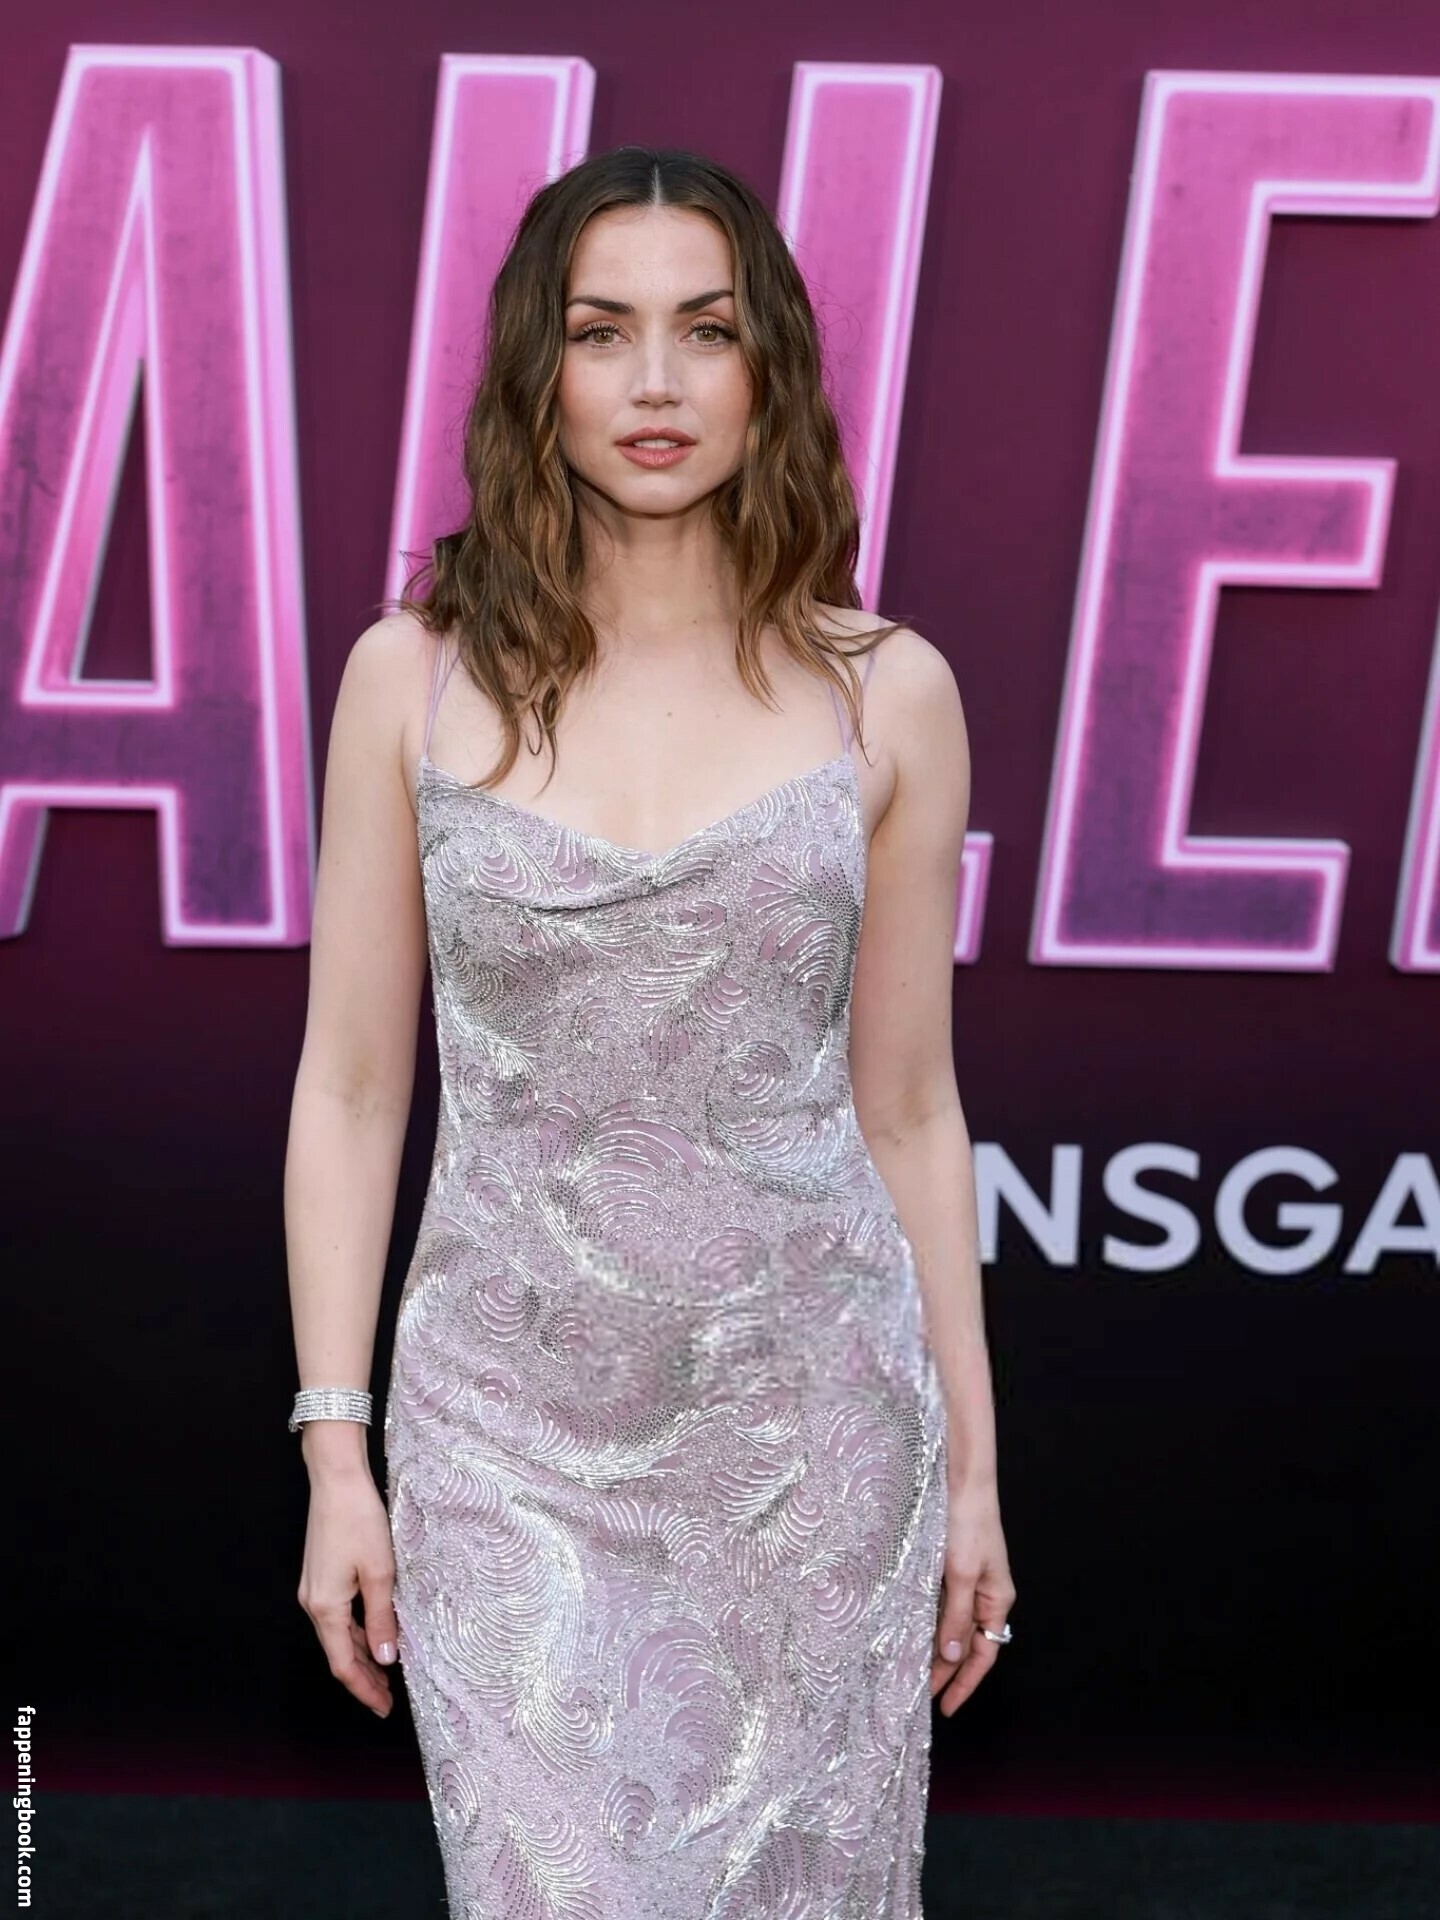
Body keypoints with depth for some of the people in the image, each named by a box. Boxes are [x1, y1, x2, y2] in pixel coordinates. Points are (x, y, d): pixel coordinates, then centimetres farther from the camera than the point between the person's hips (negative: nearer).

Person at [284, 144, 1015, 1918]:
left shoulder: (887, 691, 0)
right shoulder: (415, 674, 0)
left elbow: (906, 1109, 6)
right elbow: (351, 1089, 3)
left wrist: (973, 1468, 8)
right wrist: (332, 1454, 0)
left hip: (810, 1421, 1)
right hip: (509, 1433, 0)